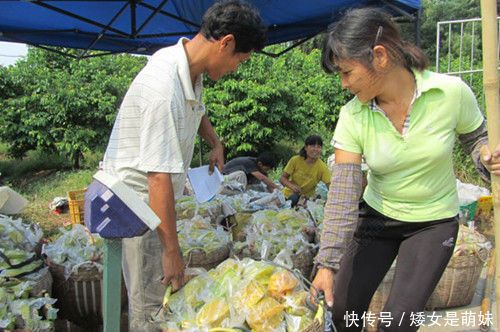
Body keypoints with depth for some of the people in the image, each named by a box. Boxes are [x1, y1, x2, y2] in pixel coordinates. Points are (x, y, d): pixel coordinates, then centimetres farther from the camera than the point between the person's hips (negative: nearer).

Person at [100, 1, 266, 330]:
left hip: (155, 193, 9)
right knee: (150, 298, 1)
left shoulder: (190, 68, -1)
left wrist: (215, 143, 16)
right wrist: (172, 249, -26)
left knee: (170, 286, 17)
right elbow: (159, 179, -31)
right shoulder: (164, 89, -31)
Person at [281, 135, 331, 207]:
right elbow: (283, 177, -6)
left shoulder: (322, 168, -14)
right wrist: (291, 186, -27)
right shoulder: (295, 160, -12)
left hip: (306, 197, -2)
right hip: (289, 193, 2)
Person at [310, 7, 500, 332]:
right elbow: (342, 195, -19)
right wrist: (327, 264, -23)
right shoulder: (352, 116, -16)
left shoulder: (451, 92, -20)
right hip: (376, 216, 2)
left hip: (434, 222, -2)